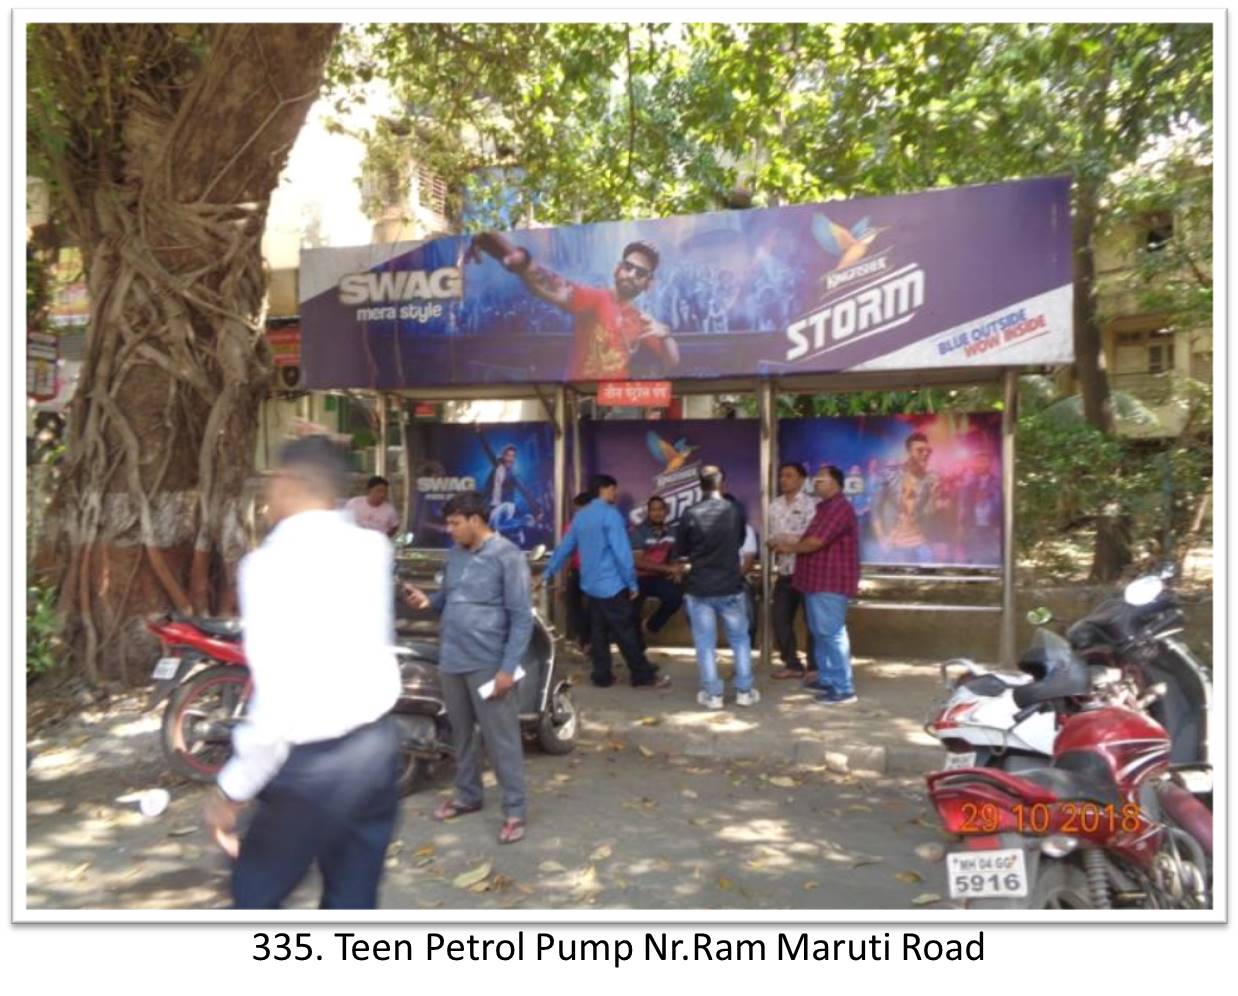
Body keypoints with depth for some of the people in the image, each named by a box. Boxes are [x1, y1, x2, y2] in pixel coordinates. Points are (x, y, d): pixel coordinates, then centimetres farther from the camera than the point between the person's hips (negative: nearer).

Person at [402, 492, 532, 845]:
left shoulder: (507, 556, -13)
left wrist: (508, 667, -18)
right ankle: (467, 795, 37)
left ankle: (514, 811, 13)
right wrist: (428, 600, -2)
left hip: (488, 664, -7)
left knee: (501, 739, 1)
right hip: (451, 661, 7)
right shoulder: (455, 554, 10)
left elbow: (522, 617, -14)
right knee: (461, 733, 19)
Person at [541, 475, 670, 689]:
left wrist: (548, 572, 26)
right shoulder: (610, 514, -13)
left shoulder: (580, 515, 11)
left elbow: (565, 547, 17)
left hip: (591, 585, 8)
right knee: (627, 633, 0)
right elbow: (622, 552, -18)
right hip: (612, 585, -8)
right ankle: (643, 676, 7)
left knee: (598, 633, 12)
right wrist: (632, 582, -12)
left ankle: (602, 676, 16)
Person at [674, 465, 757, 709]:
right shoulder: (736, 510, -4)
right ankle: (744, 691, 19)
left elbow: (679, 553, 0)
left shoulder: (690, 515, -10)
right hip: (731, 586, 2)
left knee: (705, 643, 8)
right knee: (740, 639, 15)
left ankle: (712, 694, 12)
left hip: (699, 588, -1)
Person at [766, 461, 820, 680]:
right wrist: (773, 543, -9)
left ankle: (814, 666, 17)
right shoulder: (774, 506, 11)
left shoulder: (810, 504, -8)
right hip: (785, 572, 6)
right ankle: (792, 664, 22)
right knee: (780, 619, 8)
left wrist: (783, 540, -13)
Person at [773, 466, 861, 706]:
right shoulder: (826, 507, 19)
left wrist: (791, 548, -4)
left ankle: (844, 689, -4)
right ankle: (827, 679, 25)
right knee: (820, 633, 15)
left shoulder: (839, 507, -16)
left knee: (832, 634, -8)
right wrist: (791, 544, 6)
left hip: (831, 582, -11)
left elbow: (816, 542, -20)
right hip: (819, 580, 11)